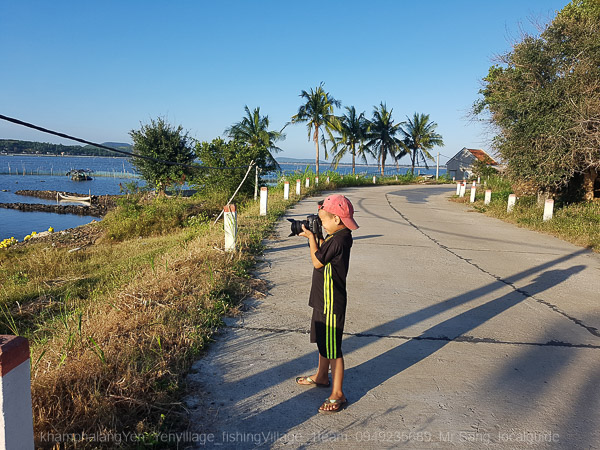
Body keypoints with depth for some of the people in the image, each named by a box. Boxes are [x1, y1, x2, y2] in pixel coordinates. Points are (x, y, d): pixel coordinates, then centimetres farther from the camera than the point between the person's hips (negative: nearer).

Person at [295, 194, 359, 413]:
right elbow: (324, 255, 15)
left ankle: (337, 394, 12)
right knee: (322, 341, 25)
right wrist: (316, 236, 4)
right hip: (324, 300, 10)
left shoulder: (338, 240, -24)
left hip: (331, 303, -10)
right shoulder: (338, 237, 5)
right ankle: (322, 377, 44)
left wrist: (311, 237, -8)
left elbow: (317, 262, -17)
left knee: (332, 348, 0)